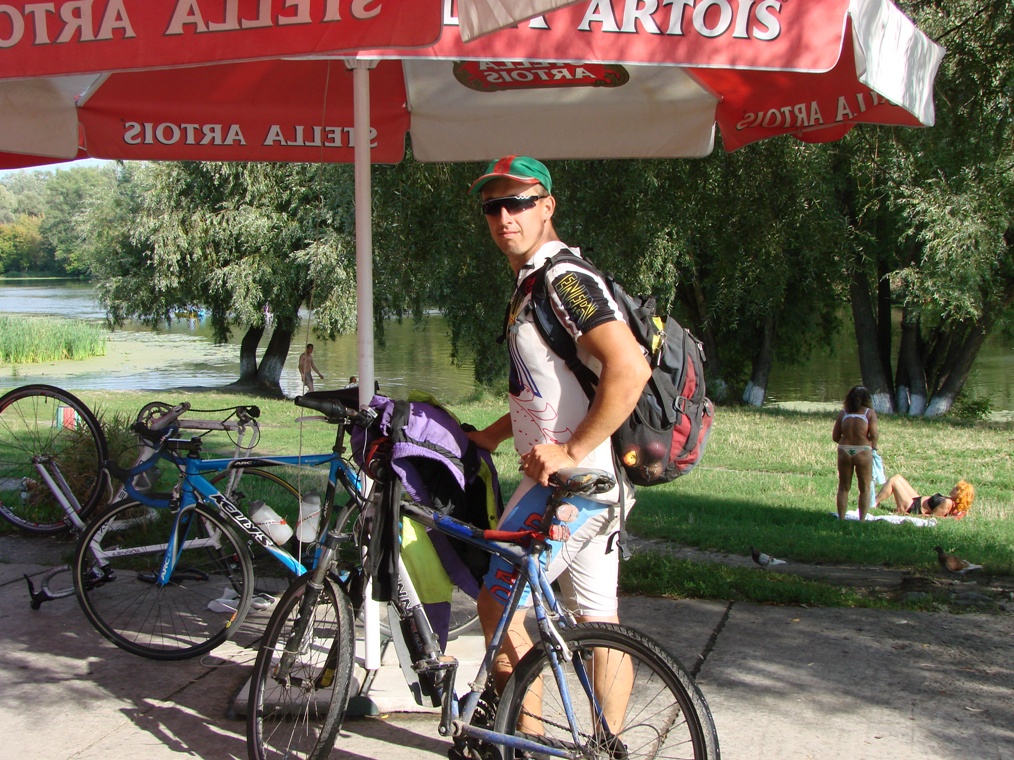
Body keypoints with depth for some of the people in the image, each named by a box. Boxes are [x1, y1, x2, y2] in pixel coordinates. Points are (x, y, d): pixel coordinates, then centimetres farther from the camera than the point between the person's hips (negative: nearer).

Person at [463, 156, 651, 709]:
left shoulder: (564, 279, -16)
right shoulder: (533, 281, 17)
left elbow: (630, 369, -29)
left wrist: (571, 452, -24)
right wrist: (490, 436, 20)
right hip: (596, 483, 10)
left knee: (497, 605, -3)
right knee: (599, 624, 13)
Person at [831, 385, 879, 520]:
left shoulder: (842, 413, 3)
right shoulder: (870, 413, -3)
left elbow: (835, 437, 3)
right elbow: (873, 435, -12)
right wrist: (873, 446, 8)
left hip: (844, 452, 2)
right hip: (863, 452, -2)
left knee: (843, 488, 12)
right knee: (865, 489, 10)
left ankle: (841, 519, 9)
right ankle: (862, 520, 6)